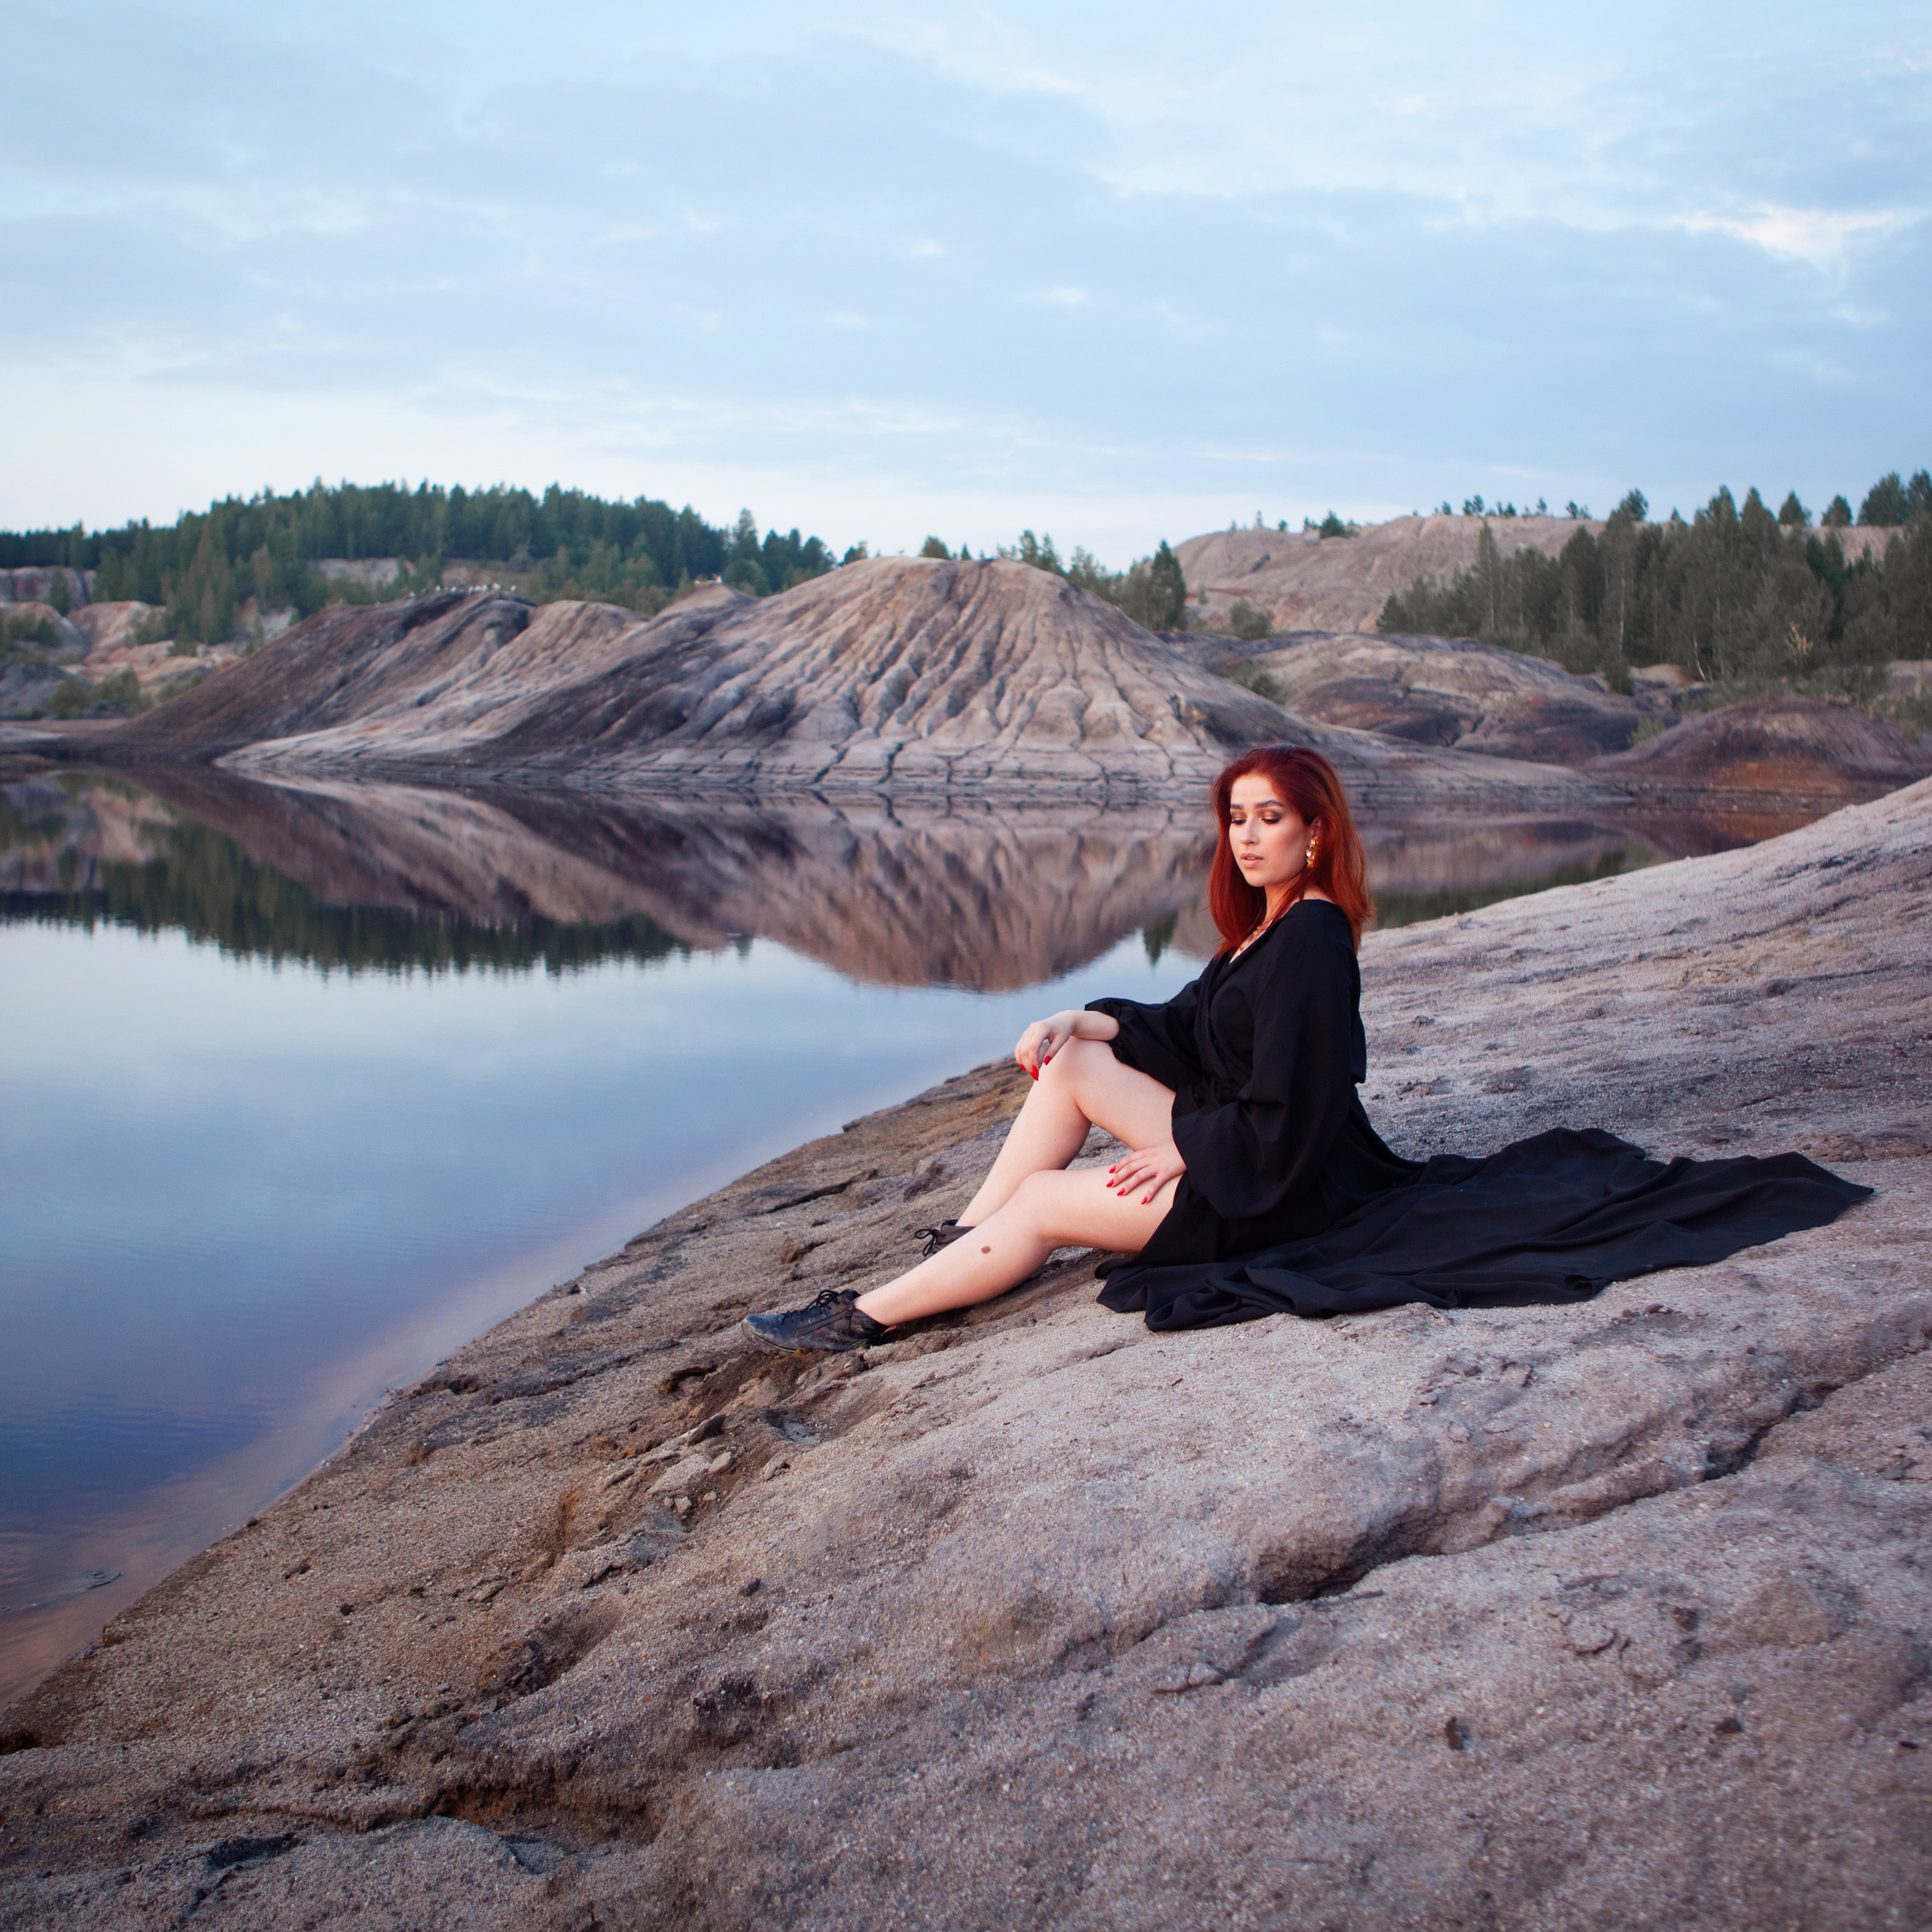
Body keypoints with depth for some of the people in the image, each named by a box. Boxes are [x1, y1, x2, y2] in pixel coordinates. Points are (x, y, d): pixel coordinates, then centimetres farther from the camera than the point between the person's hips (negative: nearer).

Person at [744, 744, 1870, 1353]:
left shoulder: (1310, 943, -23)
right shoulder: (1268, 924, 8)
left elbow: (1279, 1121, -26)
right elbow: (1188, 1024, 15)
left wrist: (1178, 1156, -15)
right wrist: (1082, 1023, 1)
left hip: (1264, 1194, -10)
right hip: (1233, 1140, 10)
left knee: (1041, 1202, -12)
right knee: (1071, 1058, 3)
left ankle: (864, 1317, -2)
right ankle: (967, 1234, 5)